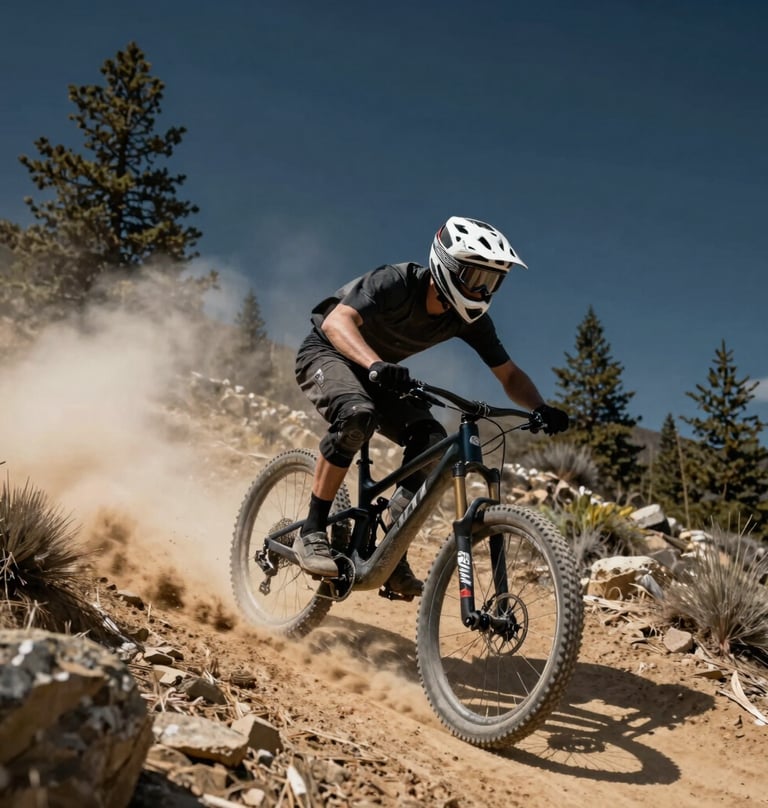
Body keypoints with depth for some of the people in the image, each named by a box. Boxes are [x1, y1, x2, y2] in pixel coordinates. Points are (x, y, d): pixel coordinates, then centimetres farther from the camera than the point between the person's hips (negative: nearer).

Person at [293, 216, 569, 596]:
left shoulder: (470, 318, -13)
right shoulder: (397, 282, -30)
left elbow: (509, 374, -6)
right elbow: (336, 321, -43)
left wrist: (541, 408, -26)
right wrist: (375, 364, -61)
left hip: (380, 373, 6)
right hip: (326, 354, -6)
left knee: (433, 444, -17)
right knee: (357, 415, -38)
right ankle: (311, 533, -25)